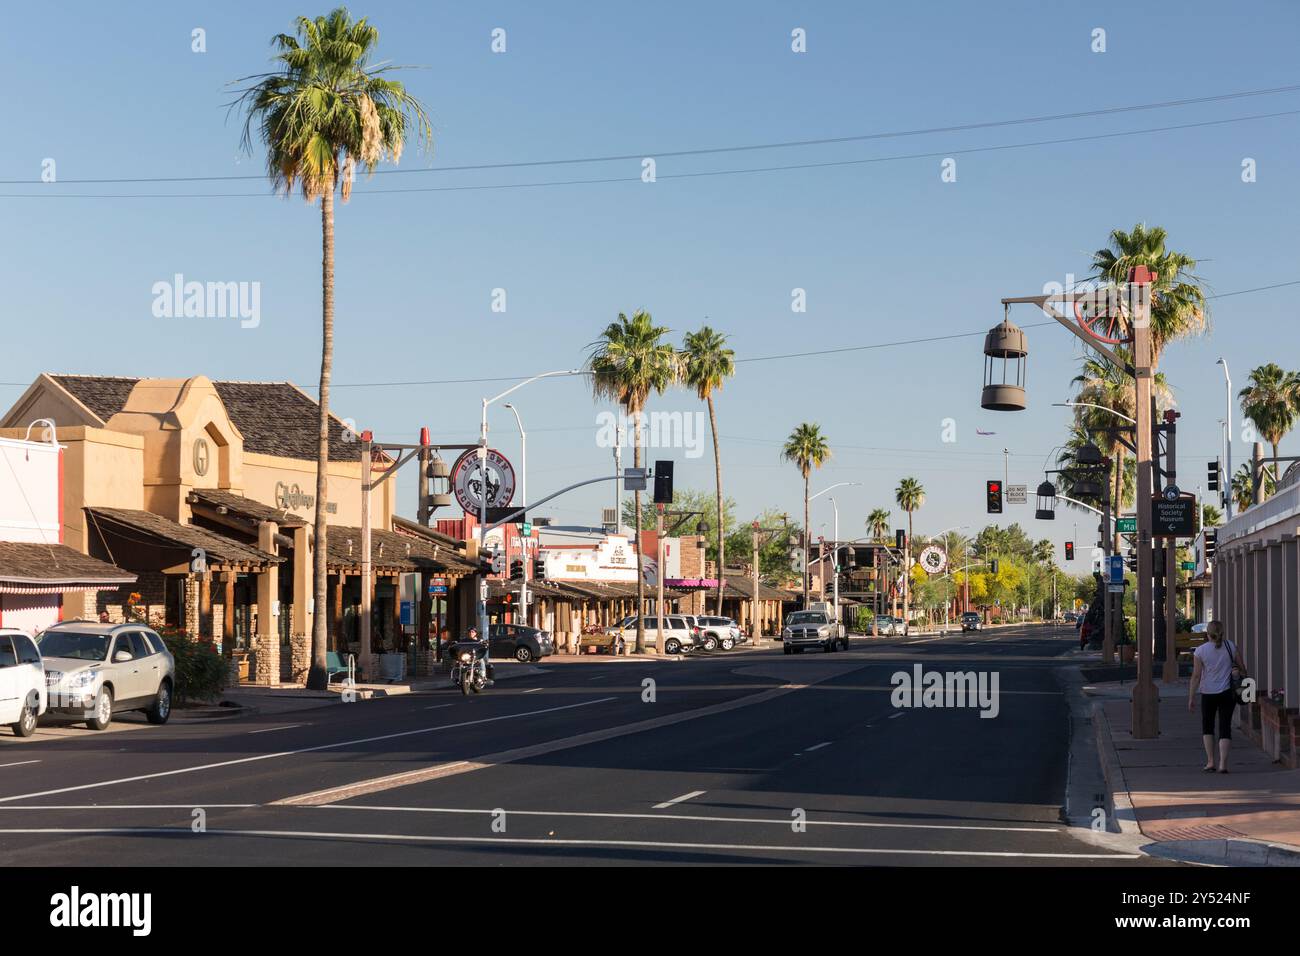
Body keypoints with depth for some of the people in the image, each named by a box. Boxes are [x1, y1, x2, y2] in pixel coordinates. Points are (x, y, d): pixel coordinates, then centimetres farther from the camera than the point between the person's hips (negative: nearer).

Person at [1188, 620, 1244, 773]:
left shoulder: (1200, 651, -8)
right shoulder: (1231, 646, -2)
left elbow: (1196, 676, -8)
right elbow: (1242, 667, 5)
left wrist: (1191, 698, -4)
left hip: (1208, 694, -1)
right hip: (1227, 692, 1)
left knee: (1207, 726, 16)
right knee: (1225, 727, 4)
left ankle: (1210, 761, 11)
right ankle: (1223, 763, -6)